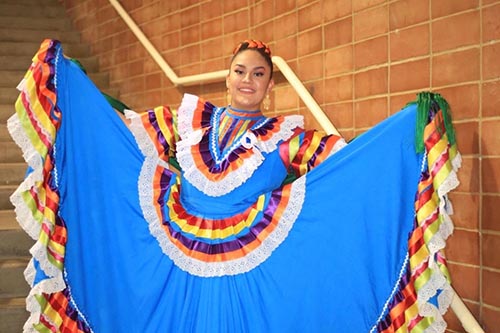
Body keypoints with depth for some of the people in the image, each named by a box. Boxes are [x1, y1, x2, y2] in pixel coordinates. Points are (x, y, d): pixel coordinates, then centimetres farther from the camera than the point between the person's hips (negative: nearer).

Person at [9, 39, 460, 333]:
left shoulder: (284, 136, 3)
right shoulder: (190, 120, 8)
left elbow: (347, 155, -3)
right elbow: (121, 125, 12)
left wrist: (417, 118, -11)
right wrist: (62, 70, 11)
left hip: (249, 270, -2)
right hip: (184, 265, 2)